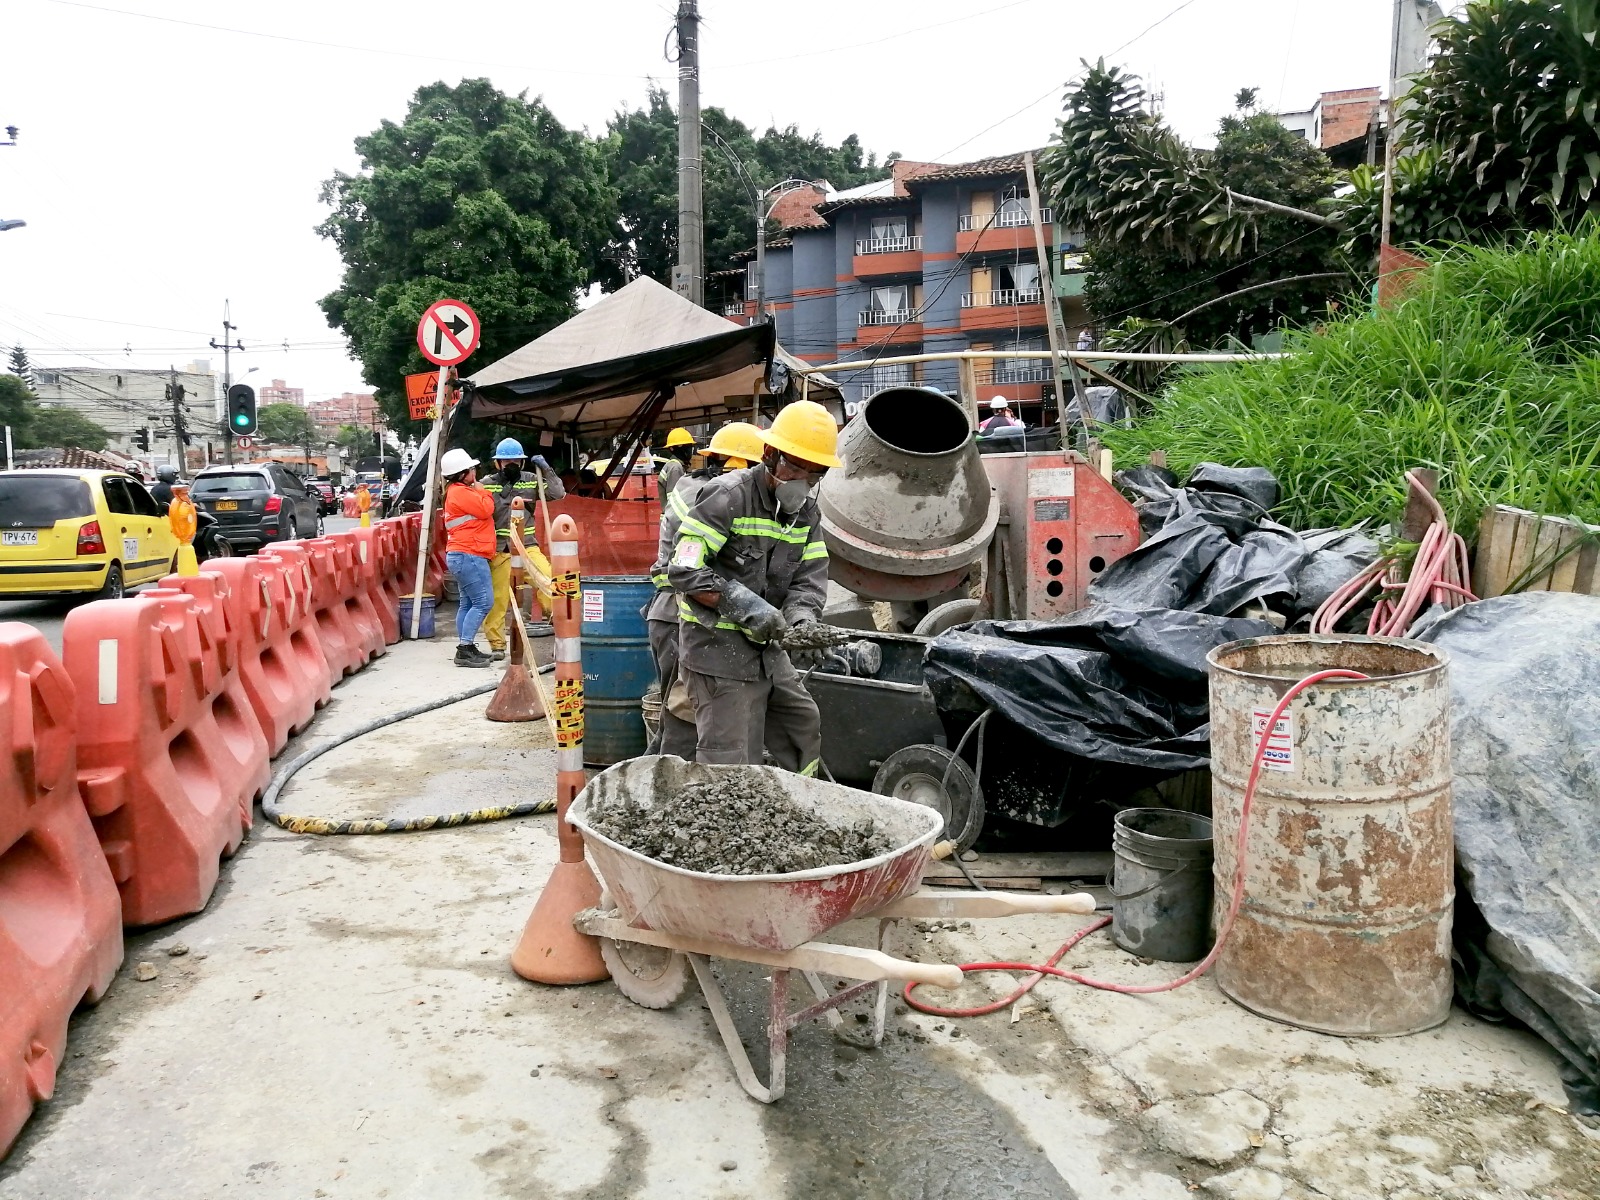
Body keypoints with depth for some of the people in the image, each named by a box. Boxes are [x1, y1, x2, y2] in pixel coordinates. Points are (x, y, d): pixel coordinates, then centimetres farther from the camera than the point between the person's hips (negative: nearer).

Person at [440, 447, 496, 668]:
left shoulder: (458, 492, 20)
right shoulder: (461, 492, -13)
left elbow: (480, 512, 21)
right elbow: (486, 509, -17)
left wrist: (477, 490, 10)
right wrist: (480, 490, -4)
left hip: (464, 556, 11)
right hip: (469, 556, -11)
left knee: (468, 603, 12)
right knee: (483, 602, -13)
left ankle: (466, 648, 15)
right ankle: (465, 650, -14)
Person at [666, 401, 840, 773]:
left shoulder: (807, 512, 9)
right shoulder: (728, 496, -16)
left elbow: (810, 578, 3)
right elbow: (684, 571, -21)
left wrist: (801, 620, -19)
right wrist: (744, 605, -29)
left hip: (767, 649, 8)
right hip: (718, 649, -8)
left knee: (805, 726, 21)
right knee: (730, 768, -8)